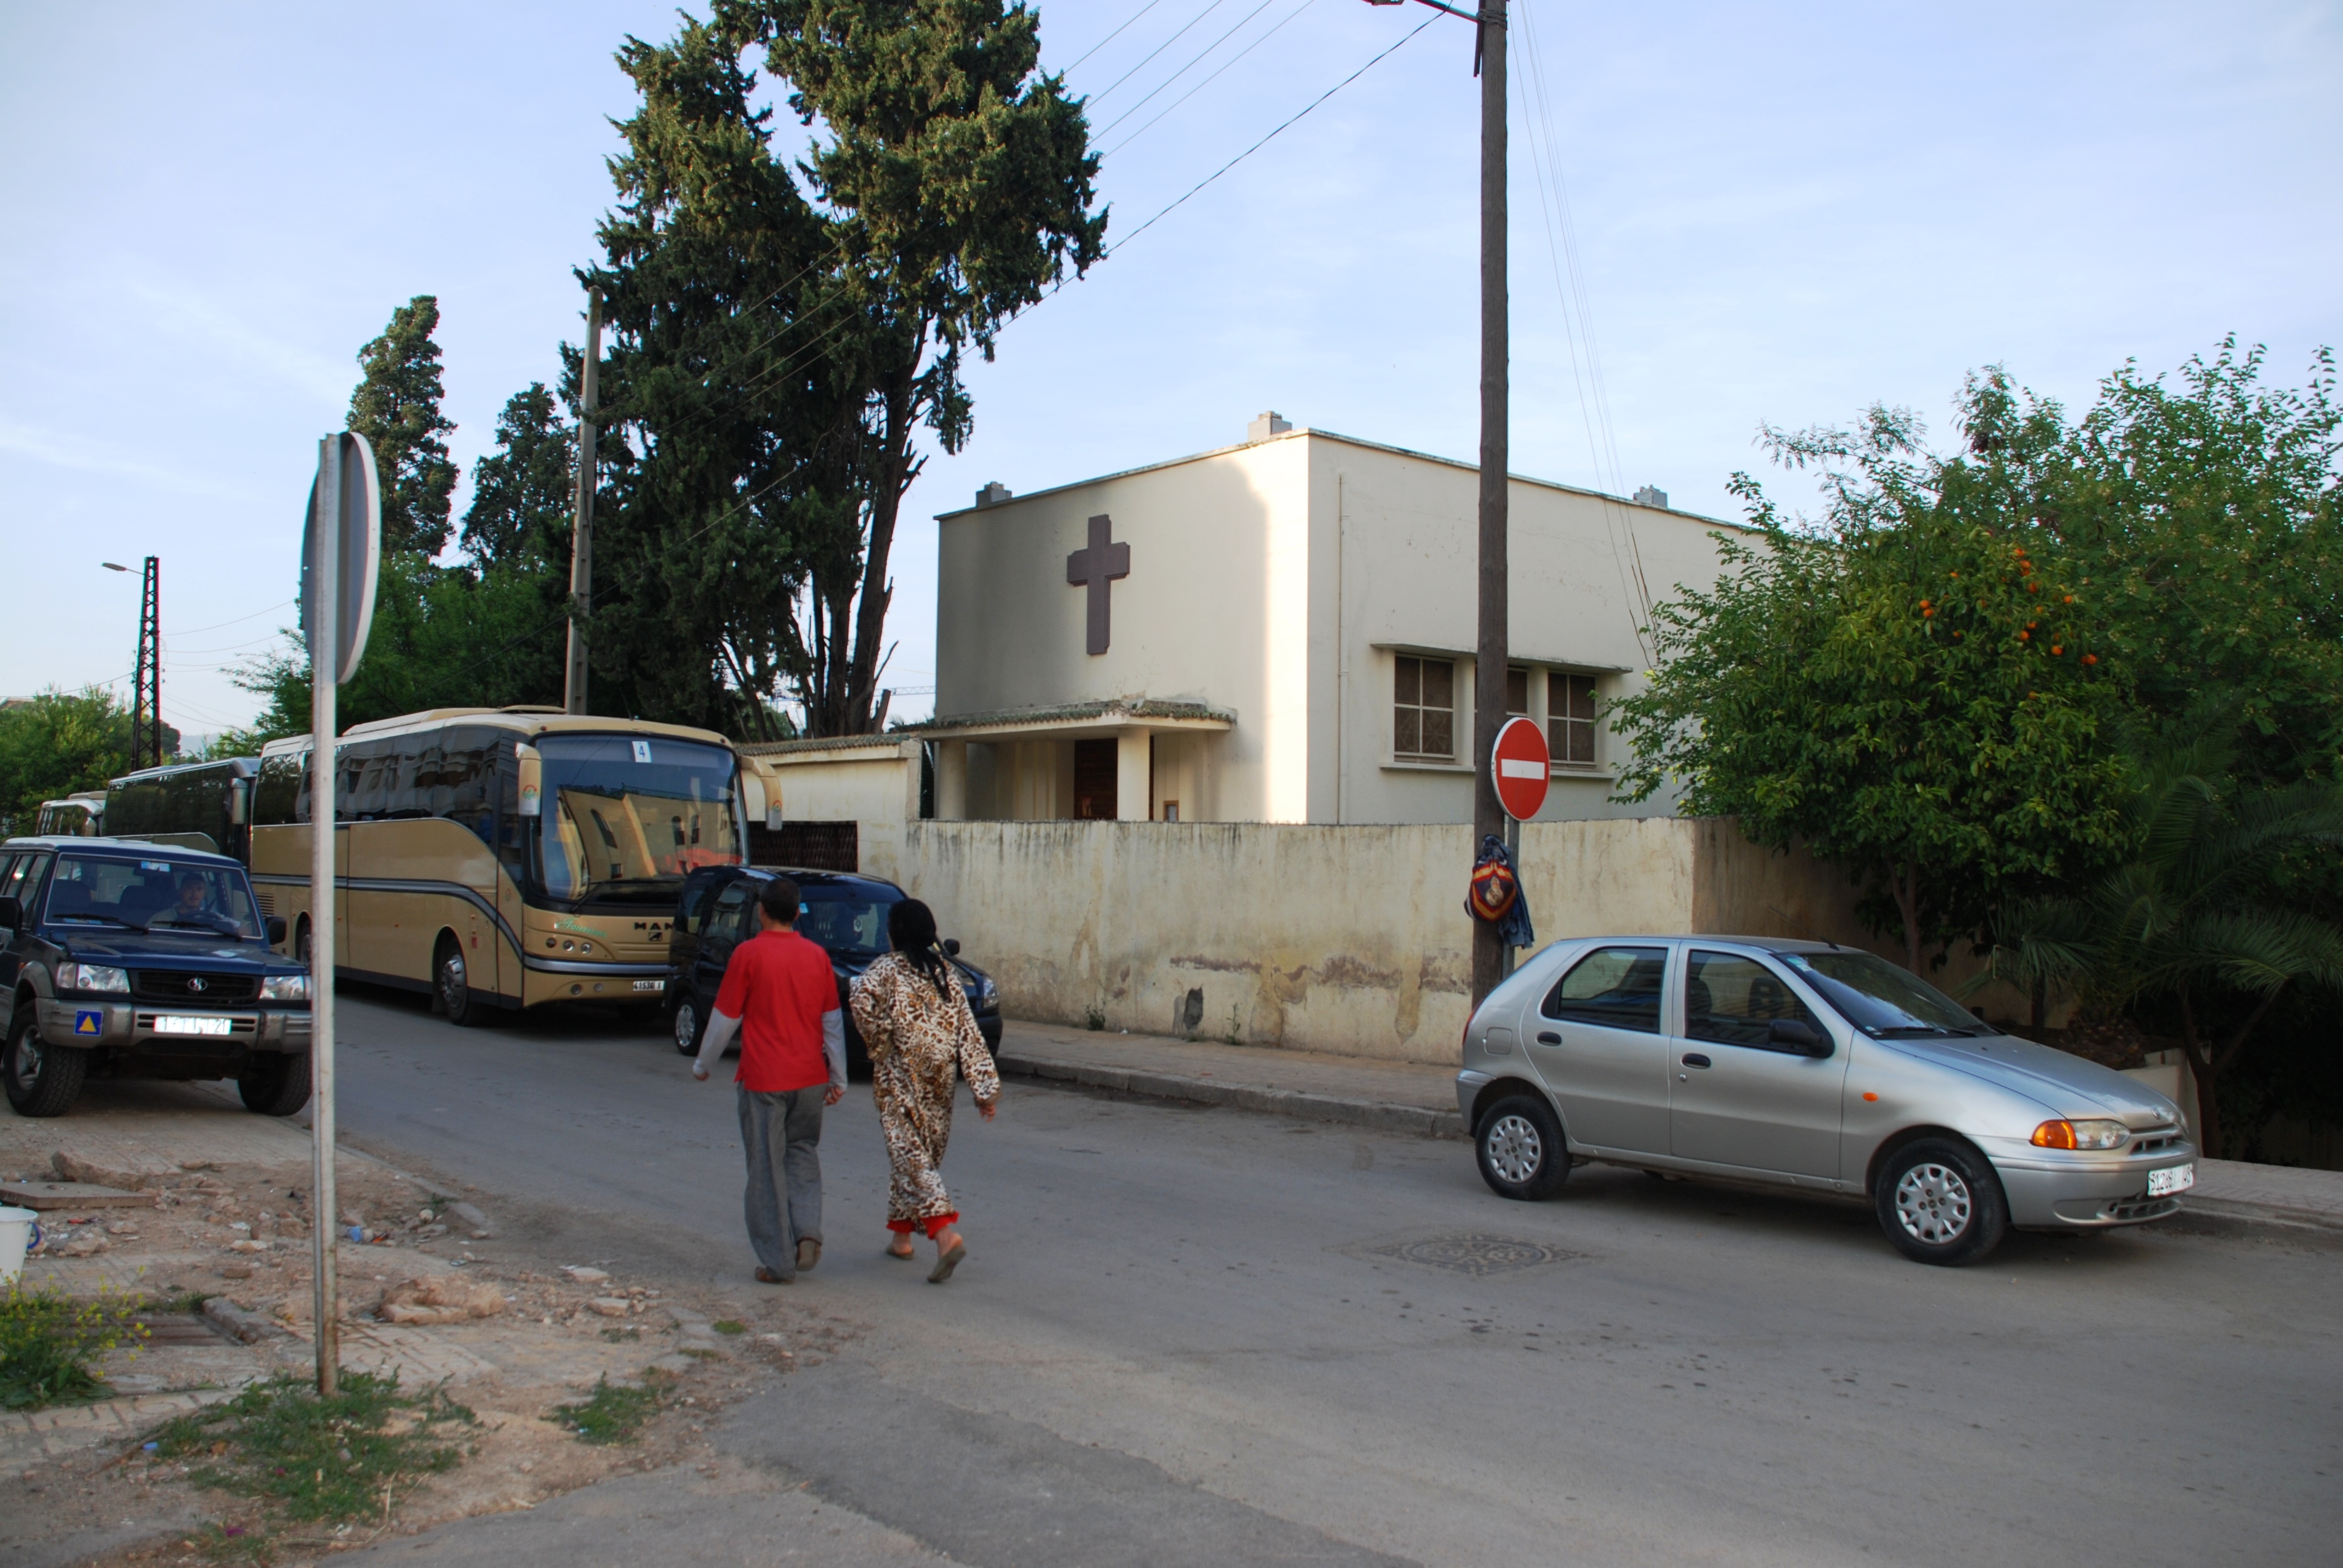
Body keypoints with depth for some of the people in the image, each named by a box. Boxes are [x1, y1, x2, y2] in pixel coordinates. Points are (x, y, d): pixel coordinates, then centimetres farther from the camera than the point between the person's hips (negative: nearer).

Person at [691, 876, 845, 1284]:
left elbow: (725, 1018, -3)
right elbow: (833, 1021, 9)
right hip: (809, 1078, 4)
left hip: (763, 1079, -4)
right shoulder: (817, 956, 4)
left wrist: (703, 1063, 13)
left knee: (767, 1169, 4)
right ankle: (808, 1233, 2)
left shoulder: (749, 954, -8)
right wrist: (838, 1077, 17)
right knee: (803, 1155, 20)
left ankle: (778, 1262, 7)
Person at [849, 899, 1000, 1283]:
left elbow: (862, 1002, -28)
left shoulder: (885, 970, -6)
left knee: (910, 1153, -6)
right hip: (939, 1077, 6)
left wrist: (880, 1046, -12)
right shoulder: (947, 973, 7)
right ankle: (902, 1235, 27)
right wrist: (984, 1087, -1)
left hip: (900, 1079, -5)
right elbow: (968, 1032, 1)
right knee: (925, 1153, 17)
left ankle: (945, 1232, -23)